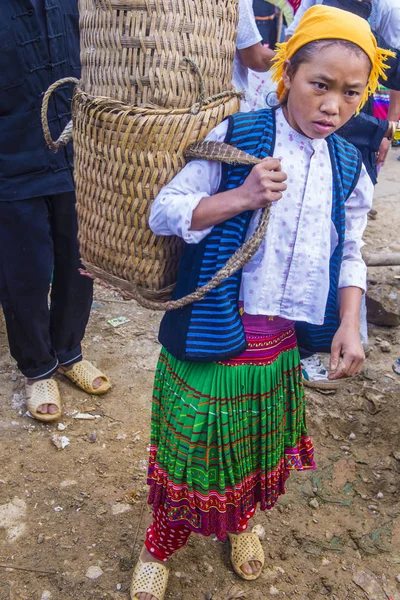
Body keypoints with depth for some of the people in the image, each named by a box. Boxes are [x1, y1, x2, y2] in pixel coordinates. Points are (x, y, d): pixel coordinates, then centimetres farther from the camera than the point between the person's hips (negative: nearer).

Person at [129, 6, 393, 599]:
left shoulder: (349, 168, 2)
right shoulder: (234, 137, -11)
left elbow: (349, 253, 11)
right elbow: (163, 213, -12)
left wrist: (349, 324, -1)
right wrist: (242, 198, -24)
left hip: (282, 342, 4)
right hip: (213, 331, -4)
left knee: (258, 442, 23)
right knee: (190, 443, 10)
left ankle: (240, 521, 55)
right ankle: (159, 548, 38)